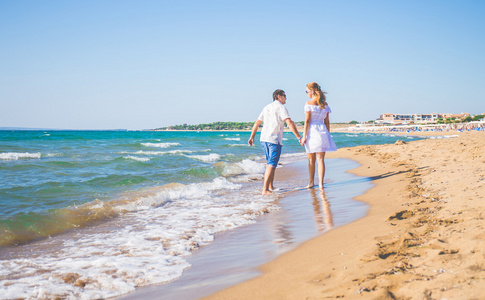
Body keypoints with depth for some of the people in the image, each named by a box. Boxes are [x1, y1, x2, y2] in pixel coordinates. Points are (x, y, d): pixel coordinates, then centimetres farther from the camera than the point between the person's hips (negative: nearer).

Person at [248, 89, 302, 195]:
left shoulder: (267, 108, 18)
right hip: (274, 140, -8)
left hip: (264, 139, 8)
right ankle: (265, 190, -15)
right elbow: (289, 123, -16)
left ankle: (270, 186, 26)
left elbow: (257, 123, 21)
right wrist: (299, 137, -16)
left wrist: (252, 137, 28)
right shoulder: (281, 107, -5)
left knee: (270, 163, 20)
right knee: (271, 165, -9)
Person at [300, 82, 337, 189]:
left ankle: (311, 182, 19)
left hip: (311, 132, -3)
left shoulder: (309, 104, -6)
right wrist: (327, 135, 17)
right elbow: (327, 122, 10)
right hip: (322, 130, 4)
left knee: (311, 160, 9)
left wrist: (304, 136, -8)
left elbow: (307, 121, -9)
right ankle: (321, 183, -2)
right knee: (320, 159, 3)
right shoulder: (325, 104, 8)